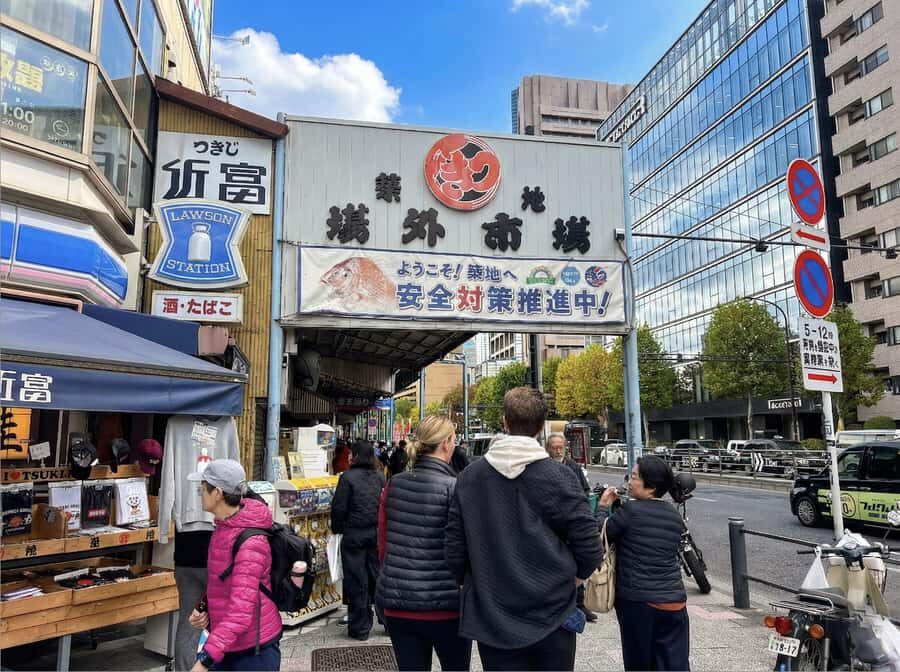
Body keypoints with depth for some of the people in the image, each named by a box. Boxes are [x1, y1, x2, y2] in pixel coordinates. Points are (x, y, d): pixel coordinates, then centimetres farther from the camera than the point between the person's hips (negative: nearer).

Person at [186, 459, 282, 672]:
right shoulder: (223, 527, 5)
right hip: (226, 645, 8)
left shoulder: (251, 543, -25)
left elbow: (241, 612, -27)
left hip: (254, 649, -8)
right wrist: (203, 608, 1)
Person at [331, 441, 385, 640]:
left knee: (356, 580, 5)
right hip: (377, 533, 4)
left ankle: (360, 628, 13)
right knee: (378, 575, 13)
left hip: (354, 534, -4)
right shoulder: (380, 477, 3)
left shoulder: (348, 477, -12)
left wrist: (336, 528, 5)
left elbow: (339, 507, -11)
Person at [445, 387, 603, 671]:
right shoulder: (558, 476, -13)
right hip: (552, 617, -1)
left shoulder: (469, 476, -5)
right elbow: (589, 548, -11)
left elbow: (454, 549, -2)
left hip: (491, 618, 2)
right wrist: (571, 577, 9)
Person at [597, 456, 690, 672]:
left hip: (636, 601, -4)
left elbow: (600, 535, -6)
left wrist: (603, 507, 10)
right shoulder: (675, 517, 7)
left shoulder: (630, 510, -13)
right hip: (674, 601, 5)